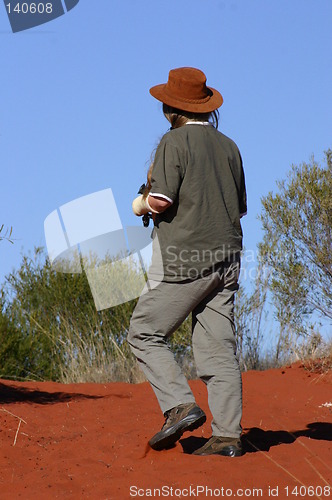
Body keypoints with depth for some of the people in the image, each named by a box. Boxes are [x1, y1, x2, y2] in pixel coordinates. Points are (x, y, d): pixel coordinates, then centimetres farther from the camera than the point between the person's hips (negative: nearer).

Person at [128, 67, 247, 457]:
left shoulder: (174, 142, -7)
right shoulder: (228, 146, 14)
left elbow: (160, 201, -17)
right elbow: (241, 207, 19)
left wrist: (143, 203, 5)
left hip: (185, 260, -7)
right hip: (226, 259, 7)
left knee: (145, 334, 4)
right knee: (218, 347, 5)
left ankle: (180, 406, -9)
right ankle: (227, 435, -1)